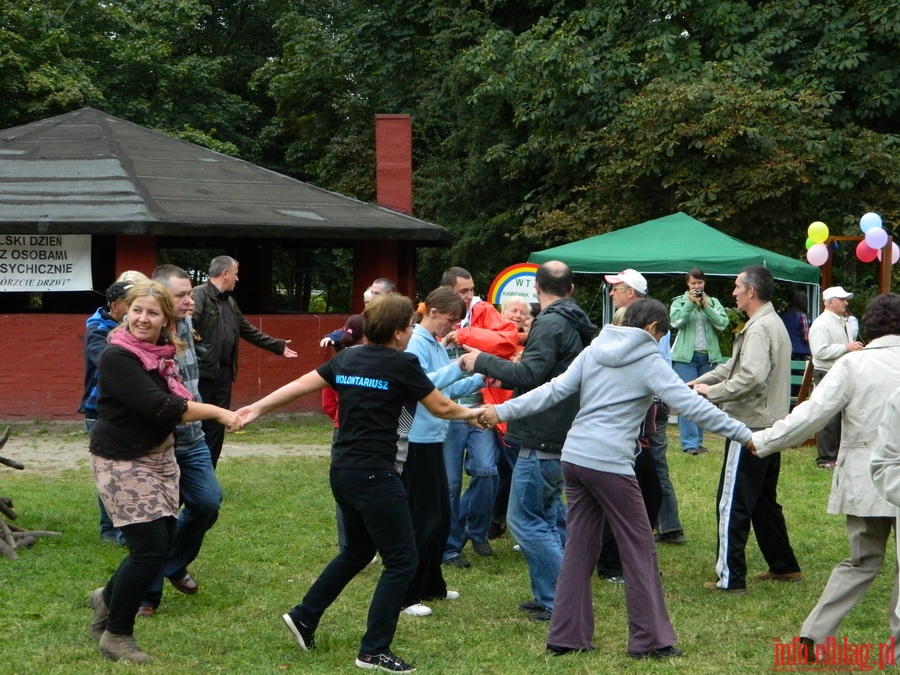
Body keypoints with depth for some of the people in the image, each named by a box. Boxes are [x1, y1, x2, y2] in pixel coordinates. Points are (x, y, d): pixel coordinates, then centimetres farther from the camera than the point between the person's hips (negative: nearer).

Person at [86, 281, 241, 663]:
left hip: (159, 456, 8)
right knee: (151, 547, -11)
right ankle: (116, 635, 6)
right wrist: (217, 413, -21)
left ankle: (108, 599, 35)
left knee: (162, 543, 9)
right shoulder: (118, 357, -20)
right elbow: (160, 407, -26)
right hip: (122, 463, -8)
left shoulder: (162, 354, 6)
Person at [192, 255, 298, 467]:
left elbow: (249, 330, 28)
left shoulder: (229, 302, 20)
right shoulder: (199, 295, -10)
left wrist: (278, 346, 31)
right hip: (203, 372, -9)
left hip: (224, 372, 9)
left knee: (217, 426, 10)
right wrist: (192, 356, -33)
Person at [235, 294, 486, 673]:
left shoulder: (347, 359, 9)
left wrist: (258, 409, 22)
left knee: (359, 550, 26)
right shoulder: (402, 364, -9)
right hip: (374, 474, -8)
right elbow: (441, 408, 2)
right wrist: (468, 413, 22)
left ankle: (304, 617, 29)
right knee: (401, 560, 1)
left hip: (342, 471, 8)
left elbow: (301, 384, 13)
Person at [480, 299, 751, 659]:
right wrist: (744, 434, -7)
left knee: (579, 549, 13)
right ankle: (650, 639, 6)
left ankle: (565, 636, 16)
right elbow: (692, 405, -9)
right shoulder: (649, 363, -3)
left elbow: (554, 390, 6)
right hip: (610, 464, -7)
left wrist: (503, 411, 8)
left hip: (574, 457, 7)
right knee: (640, 549, 4)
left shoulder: (593, 352, 12)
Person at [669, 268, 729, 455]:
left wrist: (706, 306, -10)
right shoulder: (679, 302, 6)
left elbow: (722, 324, -3)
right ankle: (689, 443, -11)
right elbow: (675, 321, -10)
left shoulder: (714, 302, 11)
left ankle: (698, 441, 11)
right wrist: (690, 303, -14)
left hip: (708, 356, 3)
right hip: (686, 357, -3)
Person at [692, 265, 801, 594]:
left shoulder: (760, 328, -18)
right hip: (769, 426, 11)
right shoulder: (773, 323, 16)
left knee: (732, 503, -6)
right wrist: (697, 382, 11)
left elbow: (751, 377, -31)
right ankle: (783, 564, 28)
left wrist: (711, 392, -19)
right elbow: (733, 366, 19)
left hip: (750, 428, -11)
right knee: (764, 500, 21)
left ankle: (730, 577, -4)